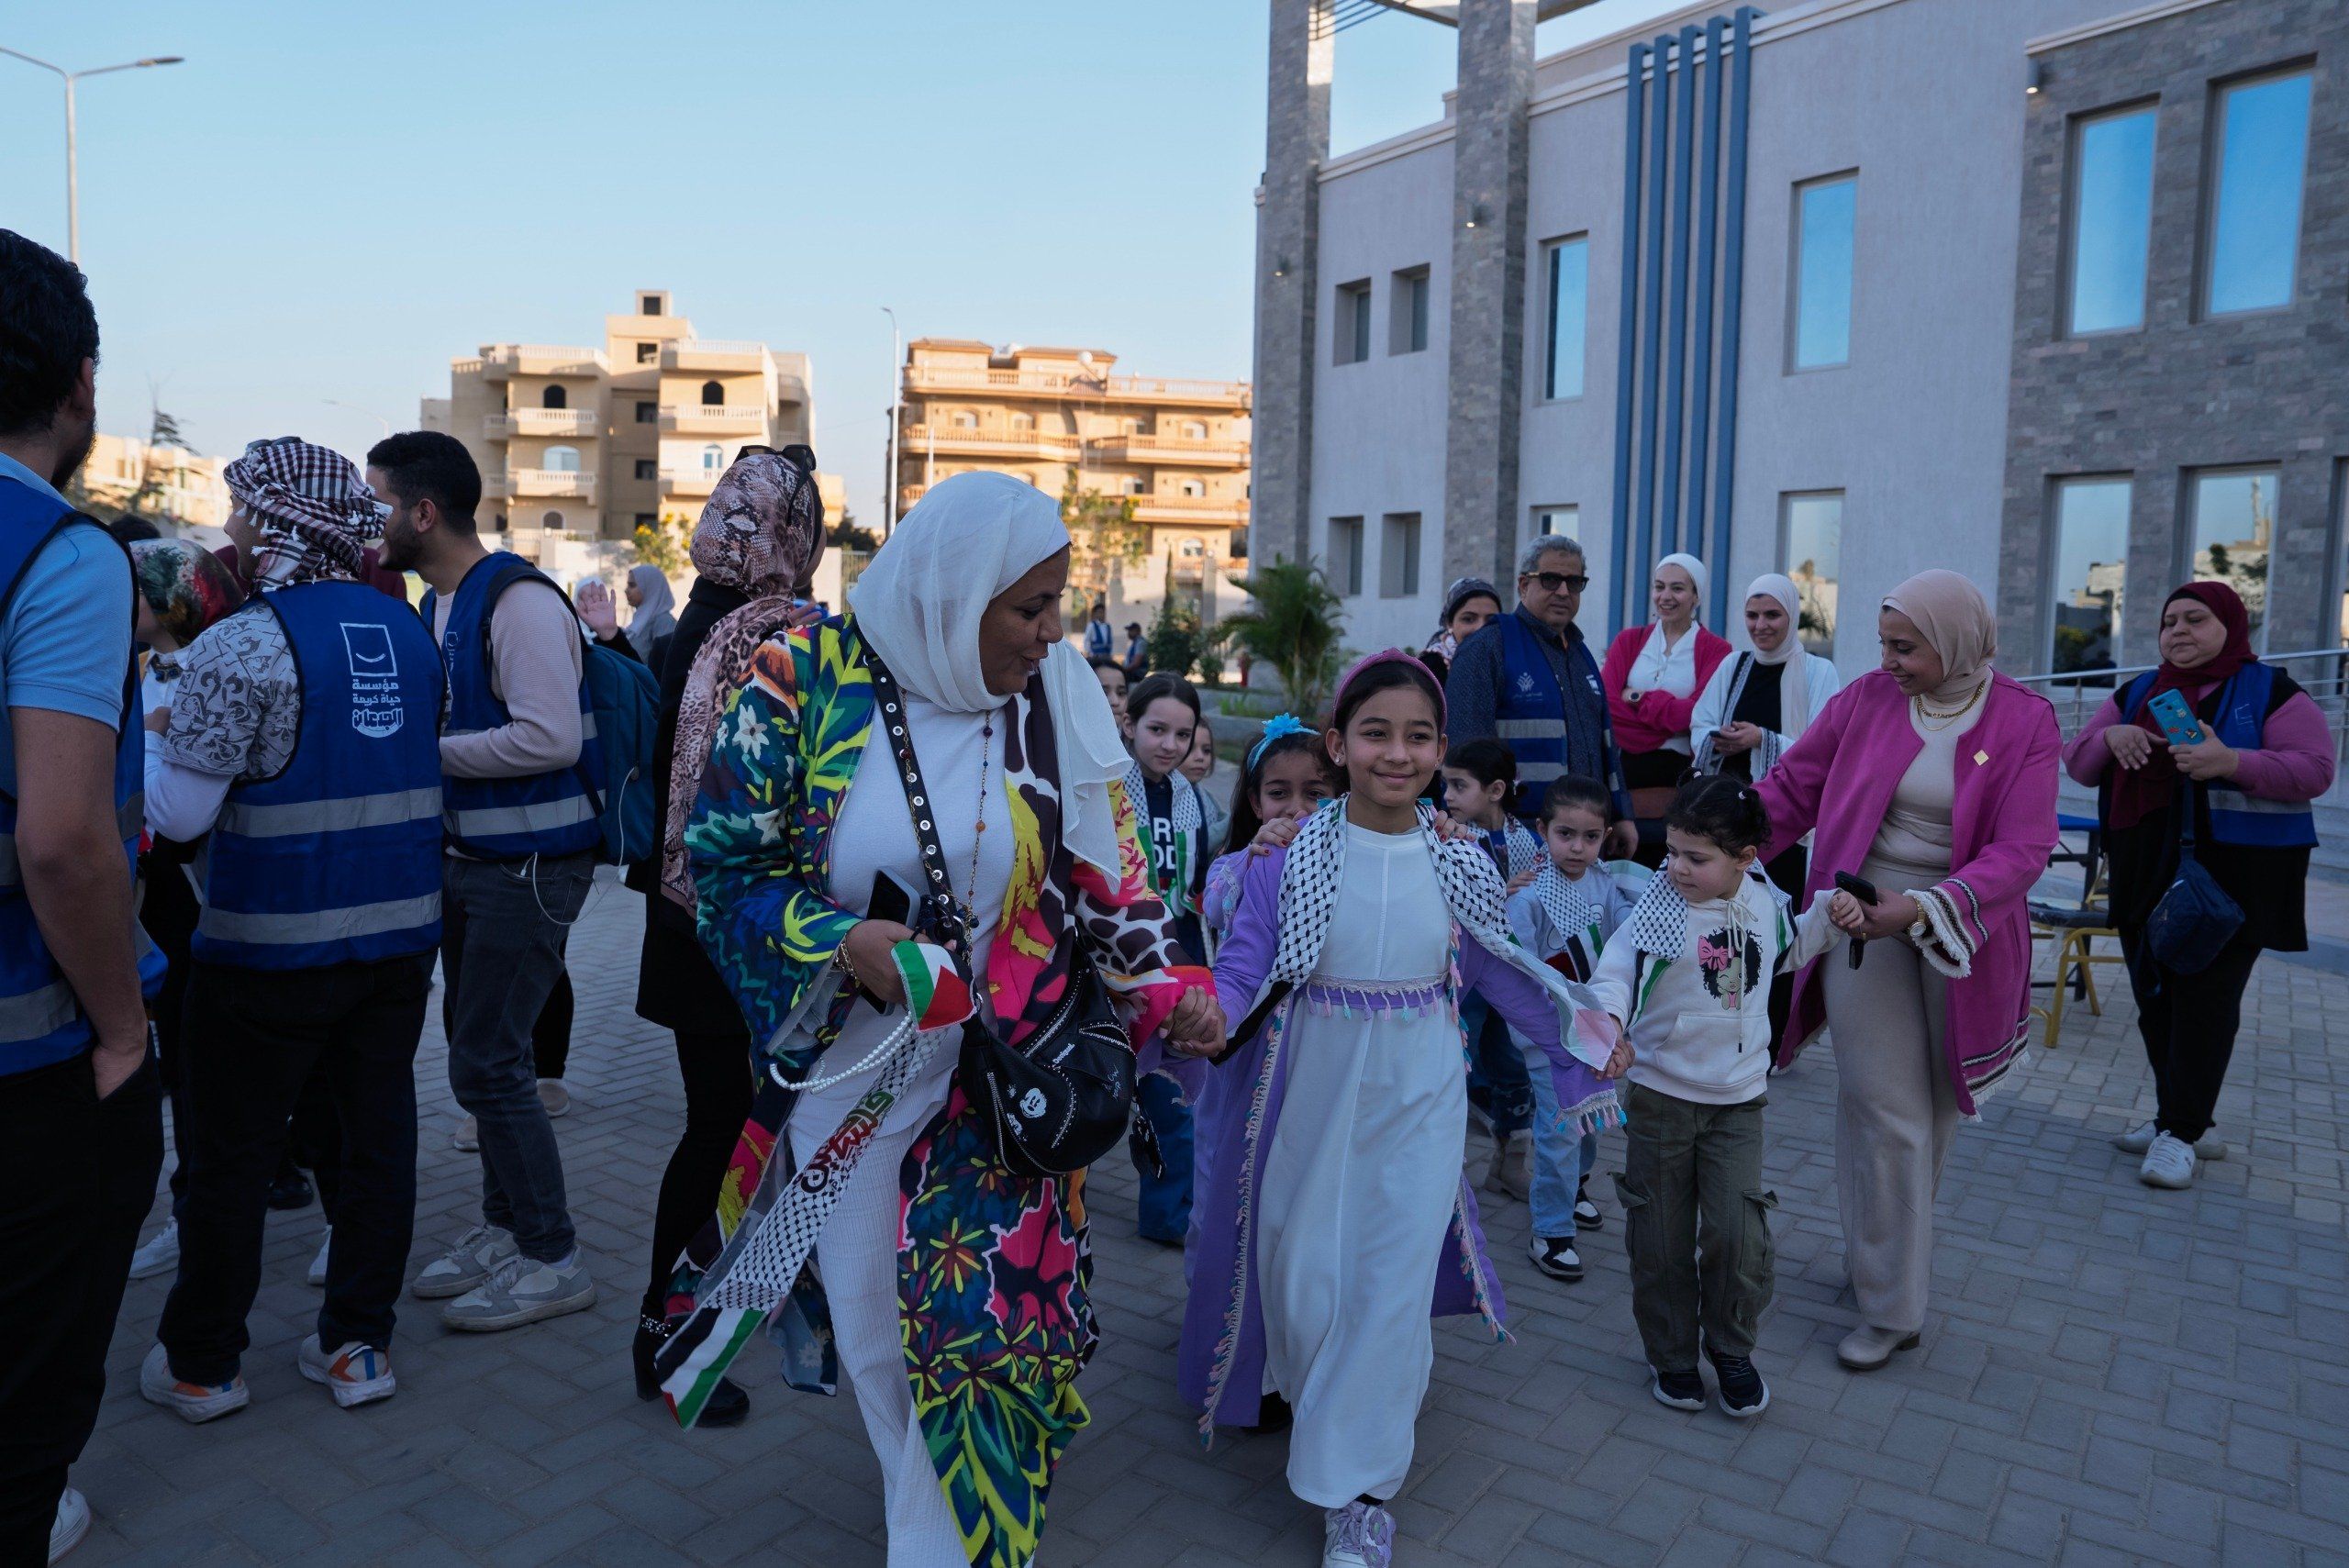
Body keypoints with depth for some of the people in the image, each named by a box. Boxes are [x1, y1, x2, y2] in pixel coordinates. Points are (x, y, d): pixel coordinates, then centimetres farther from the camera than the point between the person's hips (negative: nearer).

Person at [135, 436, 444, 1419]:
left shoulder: (240, 647, -15)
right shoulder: (409, 632, 5)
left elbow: (180, 813, -13)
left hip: (274, 945, -5)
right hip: (401, 932, 5)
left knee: (233, 1154, 10)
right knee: (377, 1135, 12)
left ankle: (201, 1364, 24)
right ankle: (357, 1344, 22)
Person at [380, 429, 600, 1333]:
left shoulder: (519, 602, -17)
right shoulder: (436, 606, 12)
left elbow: (549, 737, -27)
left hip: (529, 865, -9)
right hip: (468, 857, 9)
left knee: (487, 1064, -5)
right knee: (481, 1051, 17)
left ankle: (552, 1259, 10)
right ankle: (504, 1226, 32)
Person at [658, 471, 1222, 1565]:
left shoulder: (1054, 696, -5)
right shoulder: (801, 677, -11)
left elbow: (1103, 871, 2)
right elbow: (725, 863, -7)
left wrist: (1168, 988, -11)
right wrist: (840, 940, -22)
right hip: (844, 1072, 0)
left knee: (986, 1314, -1)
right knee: (870, 1307, 13)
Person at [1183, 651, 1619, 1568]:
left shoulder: (1460, 861, -2)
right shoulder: (1291, 853, -9)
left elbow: (1495, 967, 8)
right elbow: (1244, 964, -11)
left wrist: (1580, 1028, 4)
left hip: (1417, 1096, 1)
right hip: (1310, 1088, 0)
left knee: (1393, 1278, 0)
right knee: (1300, 1261, 11)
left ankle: (1356, 1488, 15)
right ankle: (1319, 1402, 45)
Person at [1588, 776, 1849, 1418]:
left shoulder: (1767, 905, -1)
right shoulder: (1657, 910, -14)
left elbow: (1789, 949, 22)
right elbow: (1613, 976, -17)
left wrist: (1829, 915, 6)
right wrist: (1609, 1027, -36)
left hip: (1738, 1102, 2)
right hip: (1659, 1096, -2)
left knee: (1738, 1233, -2)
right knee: (1662, 1239, 8)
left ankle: (1731, 1350, 23)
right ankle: (1671, 1354, 28)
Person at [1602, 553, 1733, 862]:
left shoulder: (1714, 650, 5)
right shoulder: (1628, 641, 14)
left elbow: (1699, 713, -9)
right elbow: (1603, 703, -2)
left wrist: (1638, 699, -4)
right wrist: (1671, 715, -9)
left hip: (1680, 779, -2)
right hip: (1623, 774, 2)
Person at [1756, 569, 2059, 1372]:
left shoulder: (2023, 720, -7)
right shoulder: (1867, 699, -4)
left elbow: (2022, 850, -14)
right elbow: (1790, 789, 0)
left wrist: (1922, 909, -28)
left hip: (1963, 931, 1)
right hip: (1861, 919, 0)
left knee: (1933, 1110, 11)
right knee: (1887, 1112, -2)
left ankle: (1885, 1262, 31)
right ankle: (1891, 1306, 9)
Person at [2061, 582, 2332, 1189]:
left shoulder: (2270, 691, 0)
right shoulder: (2136, 694, 15)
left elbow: (2315, 769, -9)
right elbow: (2078, 764, 13)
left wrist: (2233, 762, -24)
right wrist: (2110, 737, -9)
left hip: (2233, 874, -5)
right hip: (2148, 871, 6)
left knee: (2204, 998, -7)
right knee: (2157, 997, 8)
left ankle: (2180, 1132, -3)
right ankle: (2186, 1119, 20)